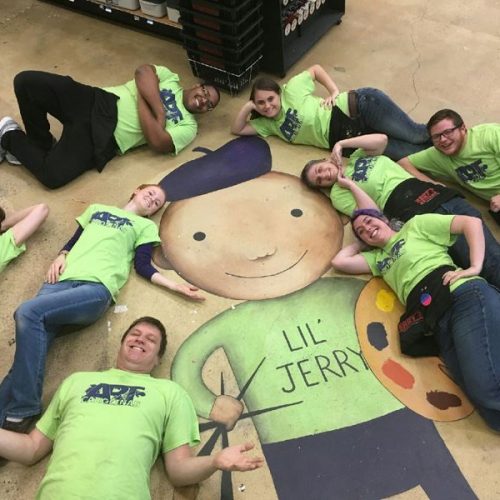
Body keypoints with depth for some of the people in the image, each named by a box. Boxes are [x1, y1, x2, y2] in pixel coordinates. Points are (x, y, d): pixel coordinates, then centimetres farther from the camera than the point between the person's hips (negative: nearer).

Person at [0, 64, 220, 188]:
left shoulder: (188, 126, 9)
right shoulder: (170, 78, 17)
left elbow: (158, 142, -10)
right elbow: (143, 72, -4)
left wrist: (142, 96, -6)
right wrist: (160, 111, -10)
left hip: (104, 138, -2)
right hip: (94, 101, 2)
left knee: (53, 176, -26)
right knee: (26, 81, -21)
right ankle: (42, 145, 3)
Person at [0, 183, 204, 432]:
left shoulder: (146, 226, 24)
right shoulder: (96, 209, 34)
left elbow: (143, 266, 11)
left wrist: (175, 285, -3)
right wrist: (60, 257, 7)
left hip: (97, 287, -3)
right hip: (62, 280, 4)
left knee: (28, 313, -30)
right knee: (30, 346, -23)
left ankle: (22, 412, -27)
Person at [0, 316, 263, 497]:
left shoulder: (170, 392, 15)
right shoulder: (76, 381, 23)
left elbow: (179, 469, 10)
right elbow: (32, 449, 22)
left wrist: (215, 461, -10)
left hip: (120, 494, -2)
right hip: (55, 493, 2)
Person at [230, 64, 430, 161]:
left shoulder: (292, 91, 0)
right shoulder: (270, 125, 12)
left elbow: (315, 69, 13)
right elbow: (237, 129, 12)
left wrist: (335, 92, -1)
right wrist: (247, 107, -2)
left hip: (361, 106, -4)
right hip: (353, 137, 4)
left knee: (416, 135, -15)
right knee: (412, 153, -12)